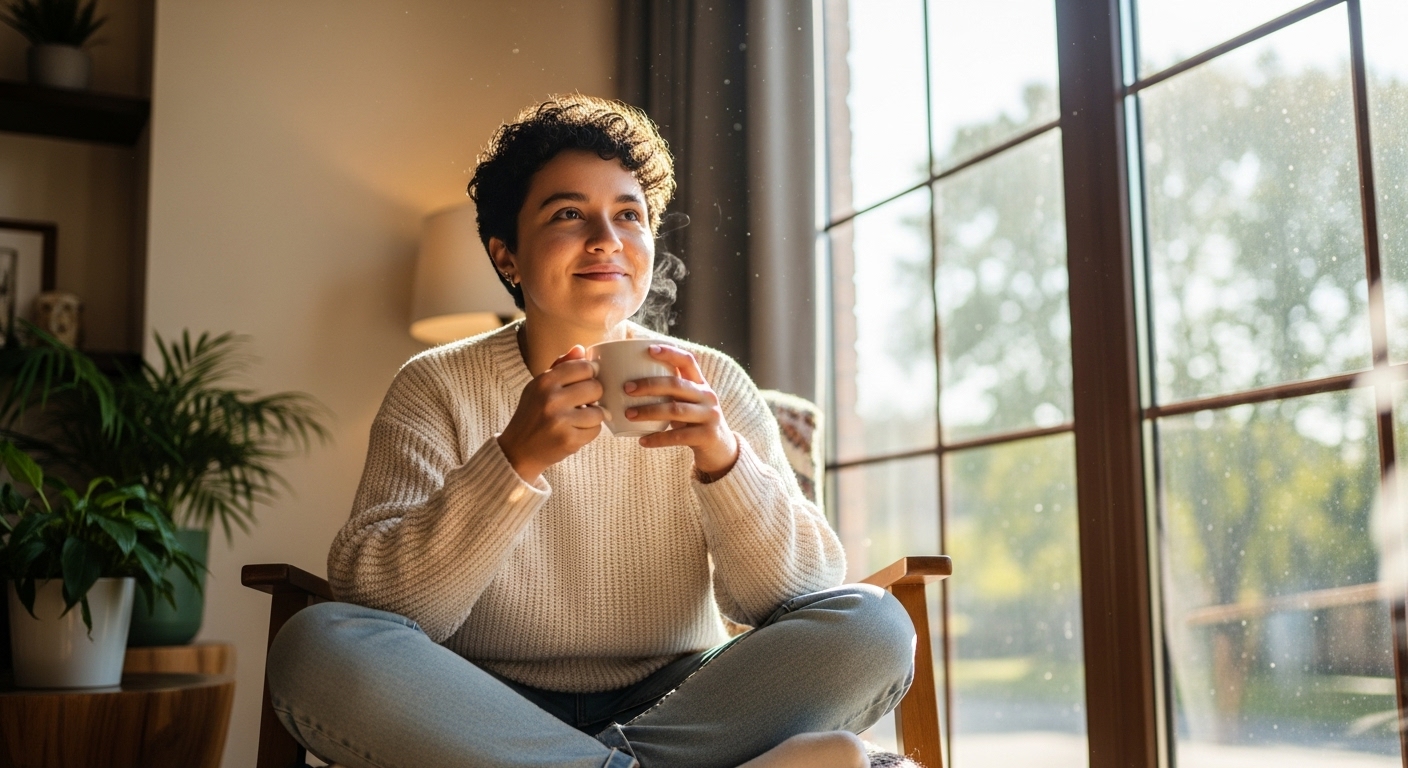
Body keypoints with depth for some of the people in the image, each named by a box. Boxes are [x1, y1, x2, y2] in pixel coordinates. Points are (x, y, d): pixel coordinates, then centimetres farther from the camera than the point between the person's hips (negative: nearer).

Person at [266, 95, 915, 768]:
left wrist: (723, 457, -23)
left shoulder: (711, 385, 3)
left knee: (874, 625, -21)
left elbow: (802, 592, -4)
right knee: (315, 643, -28)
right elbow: (369, 602, -13)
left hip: (676, 704, 1)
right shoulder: (436, 387, -1)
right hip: (489, 711, -1)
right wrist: (514, 460, -28)